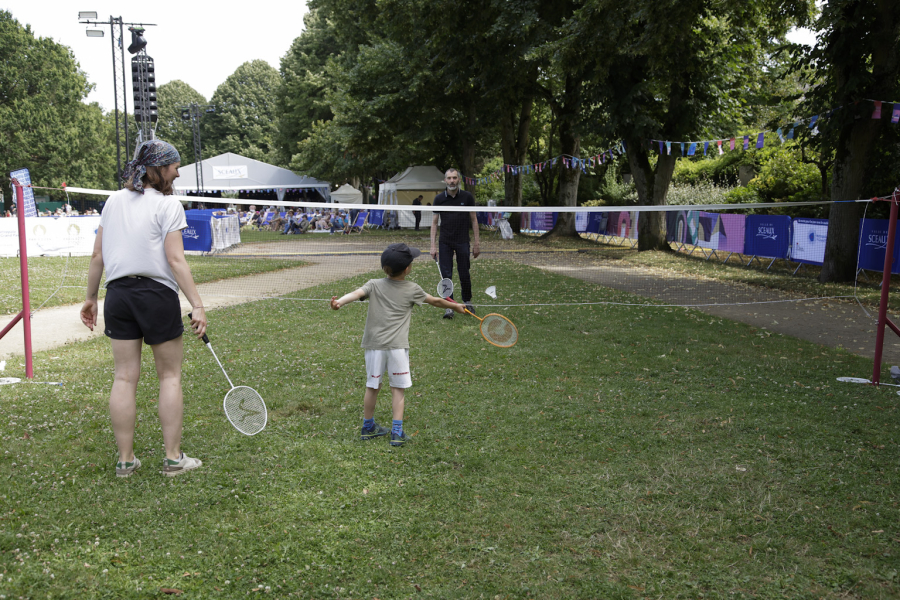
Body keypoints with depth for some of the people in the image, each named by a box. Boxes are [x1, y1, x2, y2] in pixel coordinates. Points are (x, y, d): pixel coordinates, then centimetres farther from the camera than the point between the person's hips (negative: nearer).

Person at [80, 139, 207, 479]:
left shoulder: (114, 201, 11)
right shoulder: (168, 205, -6)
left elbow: (98, 255, 11)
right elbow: (175, 260, -14)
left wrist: (91, 298, 19)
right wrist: (197, 305, -15)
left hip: (118, 294, 5)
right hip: (157, 294, -5)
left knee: (124, 377, 7)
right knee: (170, 376, 6)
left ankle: (125, 460, 14)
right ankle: (173, 458, 9)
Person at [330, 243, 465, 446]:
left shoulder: (374, 285, 5)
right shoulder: (412, 290, 3)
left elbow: (356, 293, -13)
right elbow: (435, 301, 16)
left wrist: (339, 302, -28)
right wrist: (455, 306, 31)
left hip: (374, 344, 3)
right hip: (397, 346, -2)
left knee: (372, 386, 14)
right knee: (398, 388, 6)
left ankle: (368, 427, 28)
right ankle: (397, 432, 2)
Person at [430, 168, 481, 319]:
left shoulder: (467, 197, 0)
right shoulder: (439, 199, 0)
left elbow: (473, 220, 5)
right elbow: (434, 222, 5)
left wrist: (477, 243, 1)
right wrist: (433, 246, -2)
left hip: (463, 242, 0)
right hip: (445, 243, 0)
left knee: (464, 275, 5)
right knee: (446, 275, -3)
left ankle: (467, 302, 27)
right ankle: (449, 307, 5)